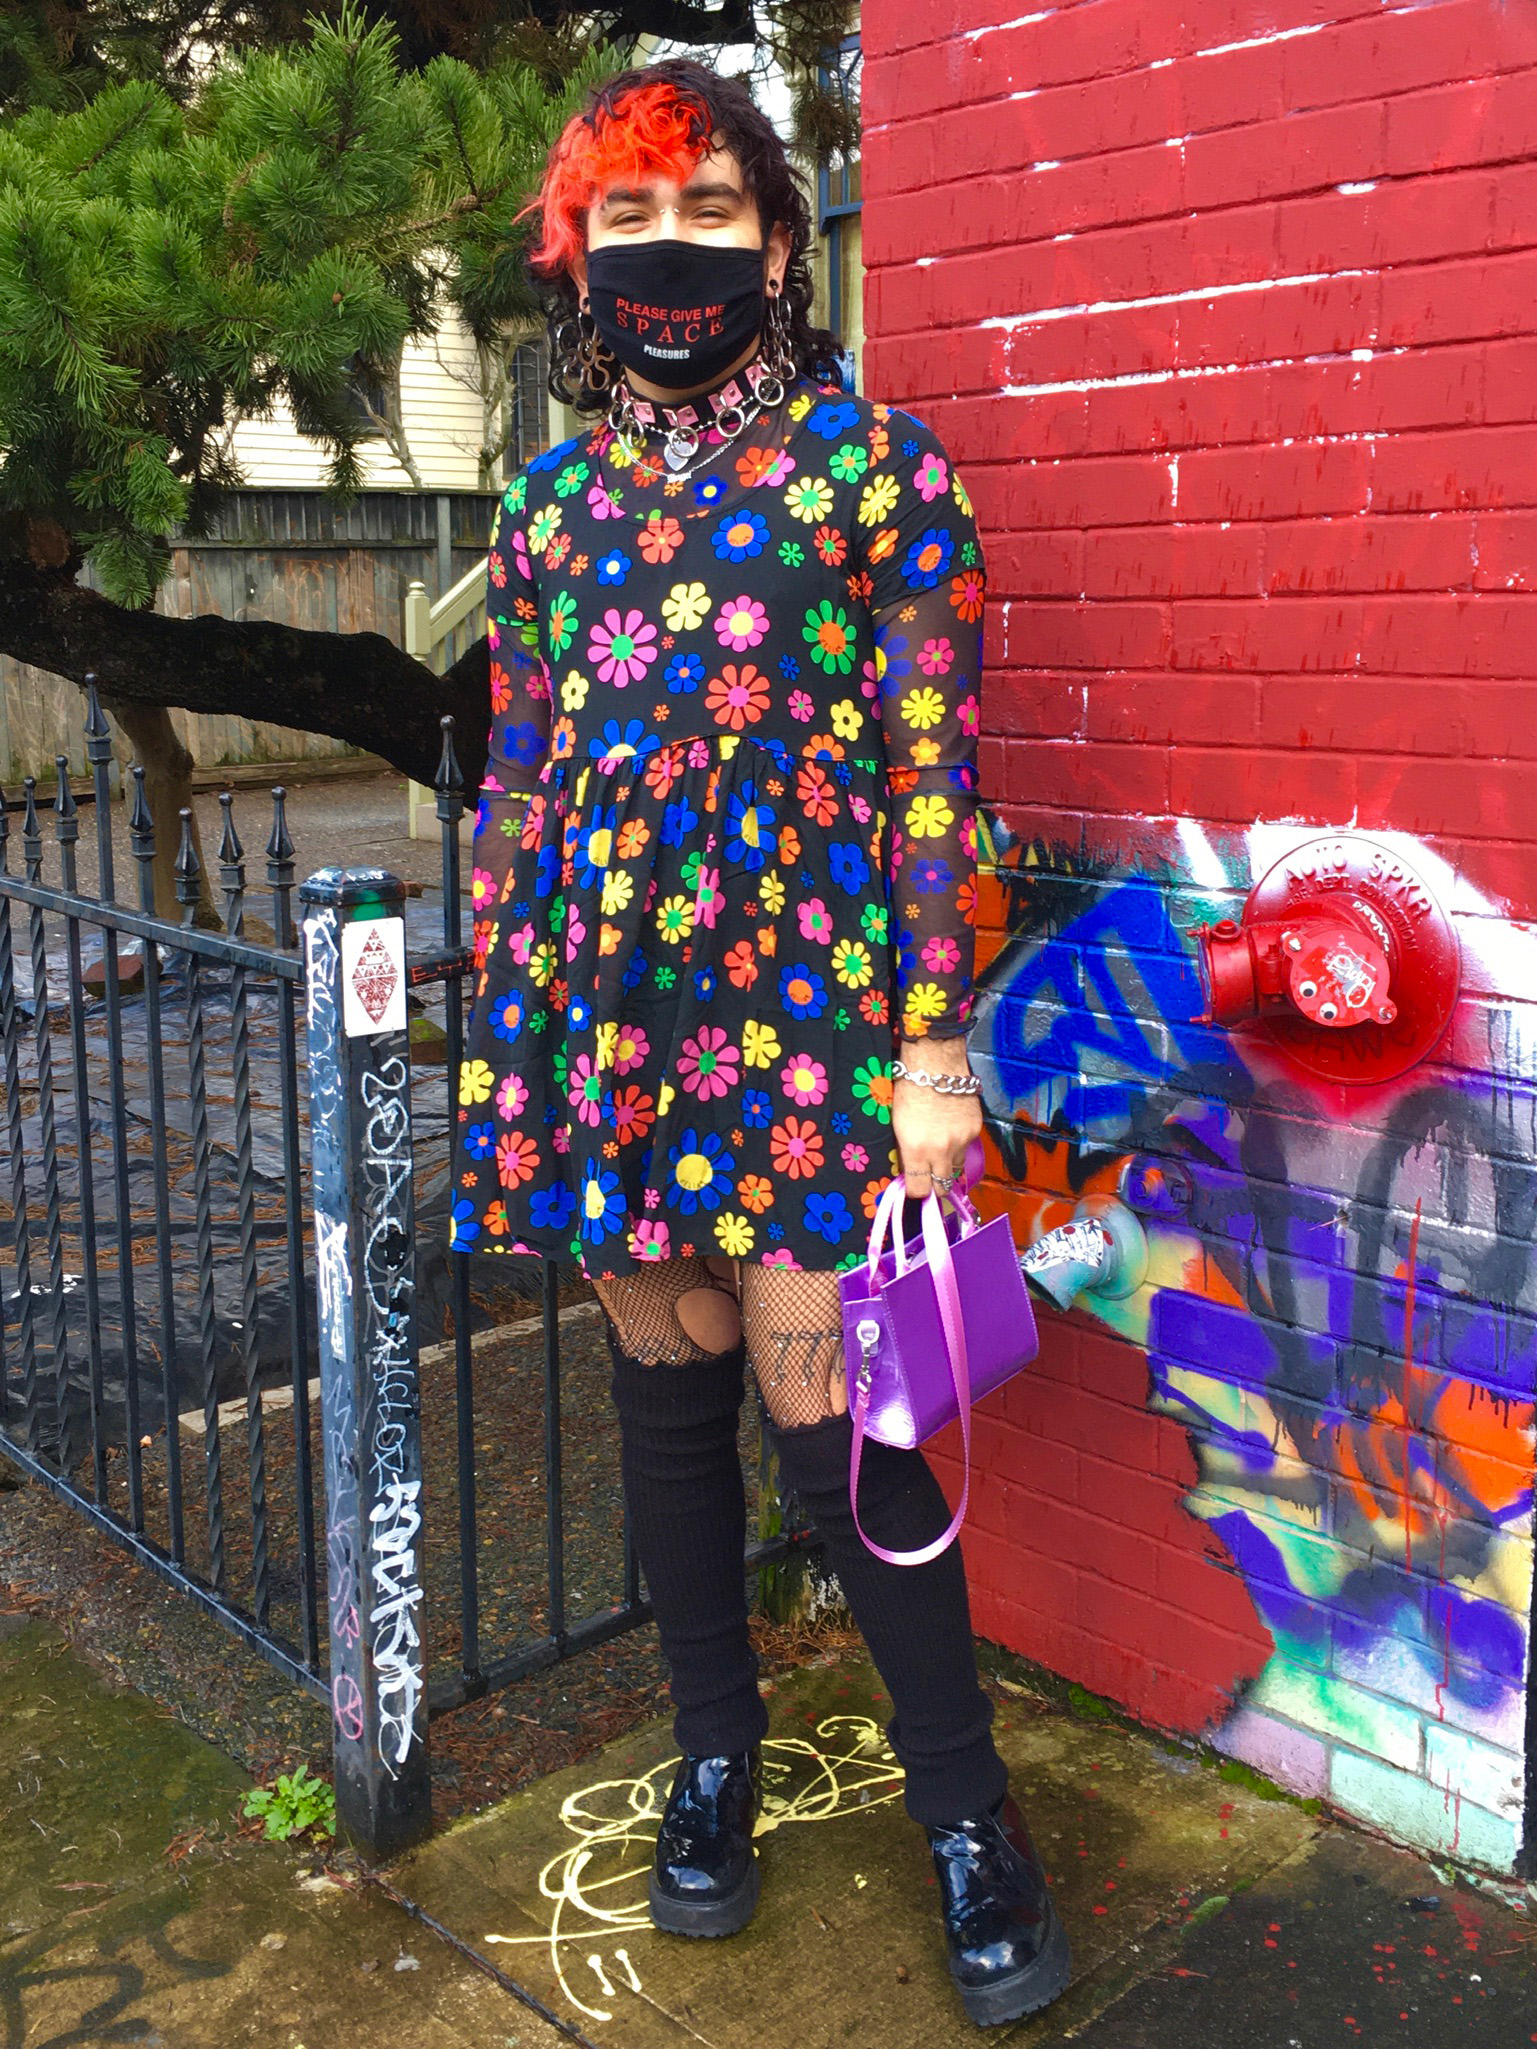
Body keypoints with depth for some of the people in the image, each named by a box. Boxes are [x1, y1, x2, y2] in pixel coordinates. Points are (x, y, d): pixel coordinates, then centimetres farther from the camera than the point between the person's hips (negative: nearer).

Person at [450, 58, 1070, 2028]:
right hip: (599, 1014, 4)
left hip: (802, 1001, -4)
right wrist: (496, 1036, 12)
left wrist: (936, 1046, -10)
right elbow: (515, 784, 15)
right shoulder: (551, 500, 14)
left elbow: (932, 768, -4)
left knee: (827, 1422, -5)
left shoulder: (870, 457, 2)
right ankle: (715, 1753, 33)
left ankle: (966, 1807, 17)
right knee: (664, 1388, 12)